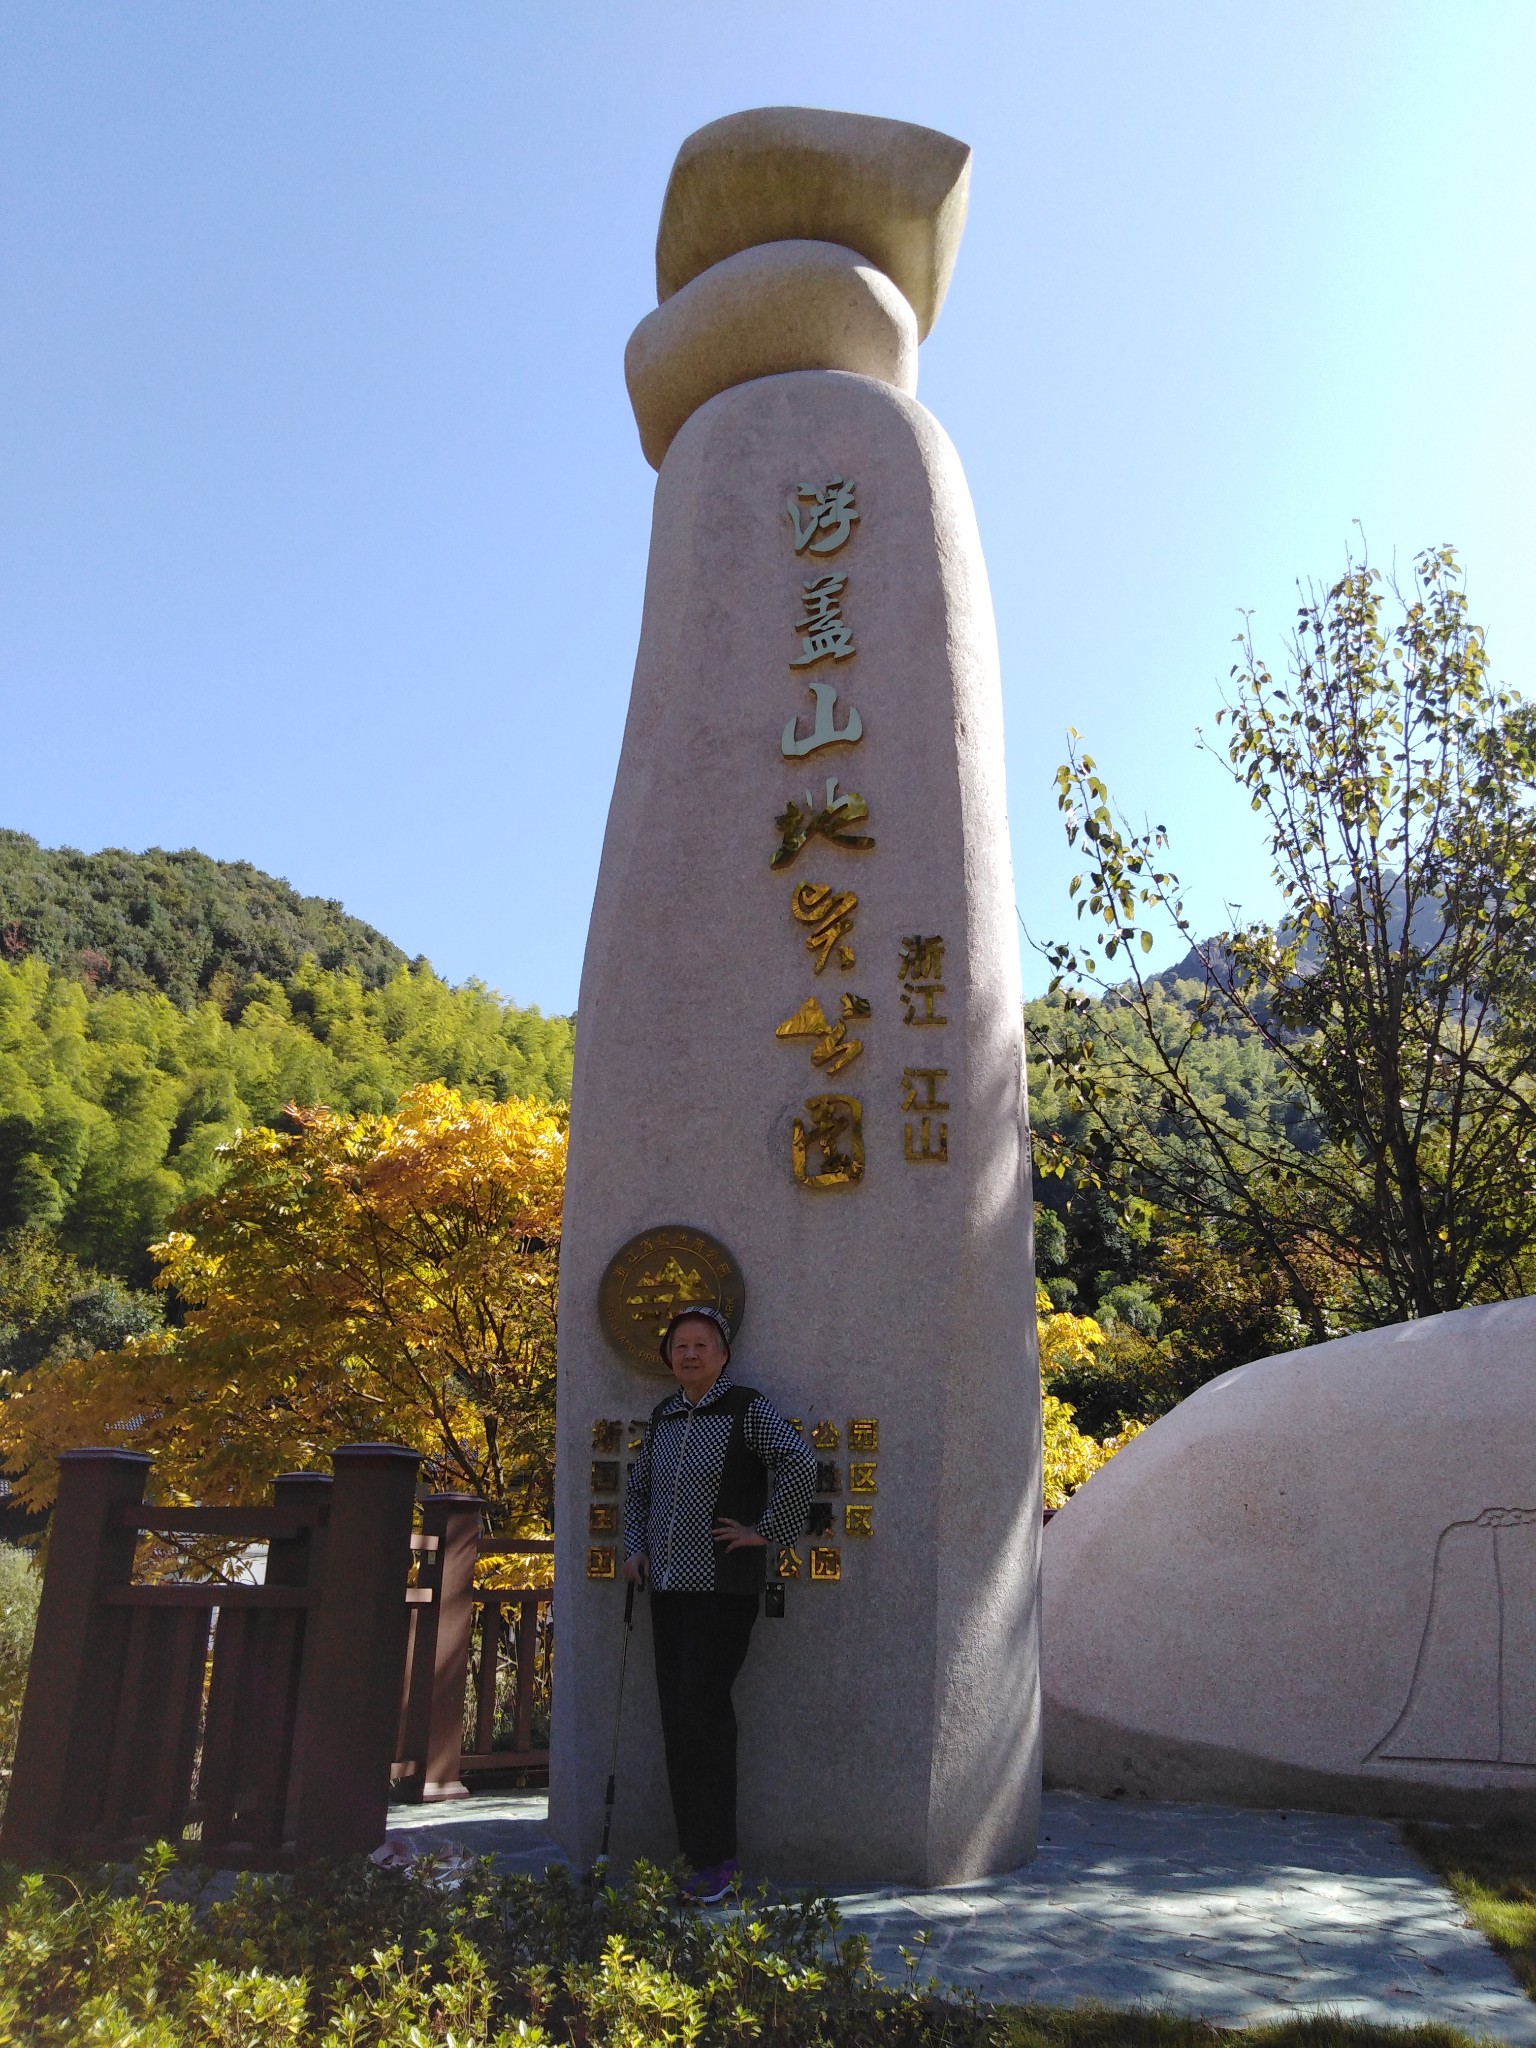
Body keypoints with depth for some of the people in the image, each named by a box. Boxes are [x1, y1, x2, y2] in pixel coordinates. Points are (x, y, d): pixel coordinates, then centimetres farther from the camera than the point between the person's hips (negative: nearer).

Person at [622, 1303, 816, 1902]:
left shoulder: (747, 1409, -9)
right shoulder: (663, 1415, 11)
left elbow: (799, 1465, -22)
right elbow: (638, 1485, 26)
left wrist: (767, 1531, -18)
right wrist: (634, 1547, 15)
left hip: (722, 1586, -7)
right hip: (667, 1584, 7)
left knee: (703, 1712, -10)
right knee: (676, 1714, 8)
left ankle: (715, 1859, 1)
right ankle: (694, 1851, 18)